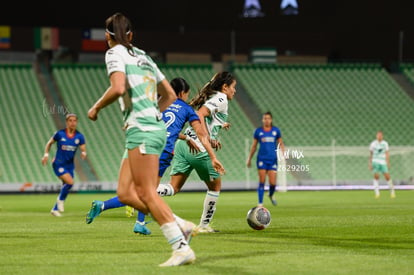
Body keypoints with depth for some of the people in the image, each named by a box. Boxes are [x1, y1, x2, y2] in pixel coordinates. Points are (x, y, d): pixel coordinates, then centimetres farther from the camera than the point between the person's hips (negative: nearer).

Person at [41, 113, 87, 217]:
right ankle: (61, 200, 2)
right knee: (70, 182, -24)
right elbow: (49, 143, 7)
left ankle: (55, 209, 25)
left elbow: (83, 150, -2)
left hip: (70, 165, 5)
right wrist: (46, 155, -5)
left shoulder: (79, 136, -1)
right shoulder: (60, 134, -8)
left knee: (66, 187, 7)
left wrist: (83, 153, -25)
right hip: (58, 164, -5)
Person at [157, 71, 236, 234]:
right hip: (199, 149, -8)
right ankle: (204, 226, 19)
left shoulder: (209, 97, 23)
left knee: (173, 188, 2)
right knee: (215, 186, 13)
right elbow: (199, 115, -17)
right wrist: (209, 139, -19)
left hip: (183, 145, 8)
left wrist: (219, 126, 29)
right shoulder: (221, 98, -3)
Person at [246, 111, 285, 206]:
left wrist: (283, 153, -4)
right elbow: (254, 146, 13)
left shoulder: (276, 130, 7)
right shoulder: (258, 131, 6)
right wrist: (249, 159, 14)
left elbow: (280, 143, 14)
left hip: (273, 159, 1)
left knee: (273, 183, -4)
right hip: (262, 159, -1)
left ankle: (271, 195, 28)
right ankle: (260, 203, 0)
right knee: (262, 182, -7)